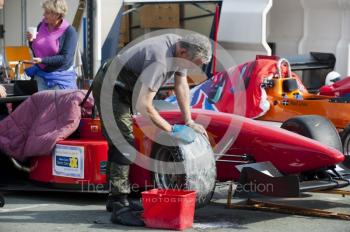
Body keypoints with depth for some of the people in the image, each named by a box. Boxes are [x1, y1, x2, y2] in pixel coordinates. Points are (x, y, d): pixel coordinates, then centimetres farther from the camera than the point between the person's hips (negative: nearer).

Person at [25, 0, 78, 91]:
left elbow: (65, 58, -19)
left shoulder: (69, 31, -13)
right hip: (40, 76, 5)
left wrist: (42, 60, -25)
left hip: (61, 78, -5)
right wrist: (31, 41, -5)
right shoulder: (41, 25, 3)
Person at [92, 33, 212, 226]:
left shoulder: (180, 46, -7)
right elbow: (143, 106, -34)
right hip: (109, 89, -10)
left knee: (119, 142, 17)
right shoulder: (160, 60, -34)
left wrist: (189, 121, 3)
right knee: (124, 144, -16)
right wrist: (170, 129, -25)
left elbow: (181, 85, 6)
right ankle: (119, 207, -17)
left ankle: (114, 198, 29)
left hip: (121, 90, 10)